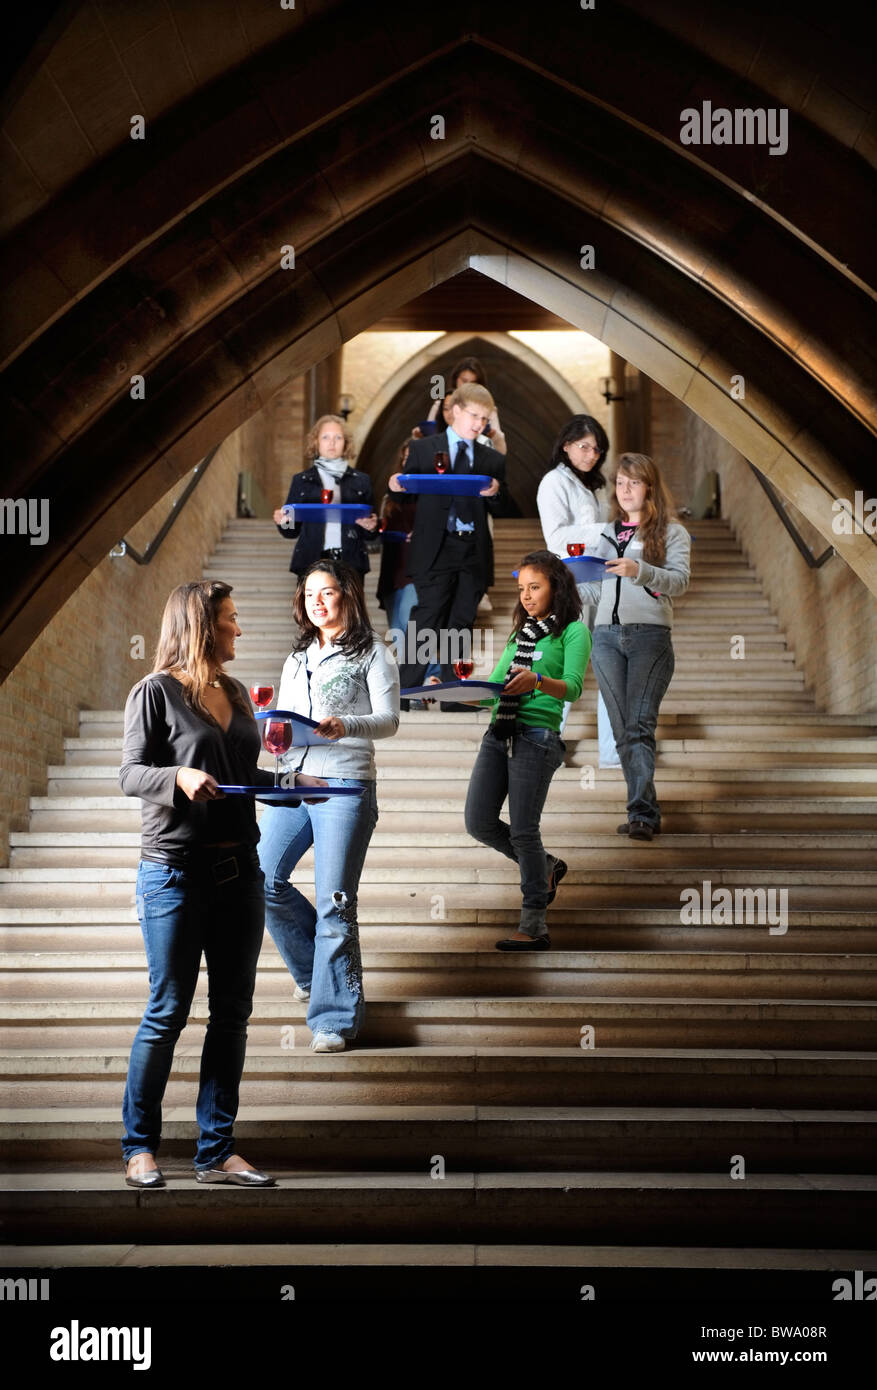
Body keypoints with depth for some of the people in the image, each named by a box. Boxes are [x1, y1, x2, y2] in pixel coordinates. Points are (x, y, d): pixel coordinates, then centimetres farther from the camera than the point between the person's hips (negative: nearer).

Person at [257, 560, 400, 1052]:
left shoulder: (373, 653, 3)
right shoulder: (296, 660, 22)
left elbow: (389, 720, -7)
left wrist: (344, 726, -25)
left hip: (346, 785, -6)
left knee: (334, 901, -8)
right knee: (263, 881, -6)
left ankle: (335, 1016, -1)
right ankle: (318, 968, 18)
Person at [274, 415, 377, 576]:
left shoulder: (361, 480, 13)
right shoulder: (302, 480, 12)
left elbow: (369, 535, 14)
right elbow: (292, 532, 11)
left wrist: (370, 527, -7)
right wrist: (283, 522, -9)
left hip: (350, 562, 1)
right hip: (311, 562, 0)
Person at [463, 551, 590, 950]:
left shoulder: (573, 631, 3)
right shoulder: (520, 634, 23)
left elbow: (572, 688, -13)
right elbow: (491, 692, 20)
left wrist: (537, 681, -33)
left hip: (536, 735, -7)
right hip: (498, 733, 7)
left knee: (523, 830, -8)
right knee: (479, 822, 1)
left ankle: (534, 927, 0)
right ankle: (544, 868, 25)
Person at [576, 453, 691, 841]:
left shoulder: (672, 532, 8)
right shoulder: (601, 532, 22)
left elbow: (679, 580, -7)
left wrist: (639, 570, -23)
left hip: (650, 634, -4)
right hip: (606, 634, 4)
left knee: (639, 725, -16)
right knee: (622, 730, -1)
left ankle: (640, 813, -20)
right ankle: (648, 812, 3)